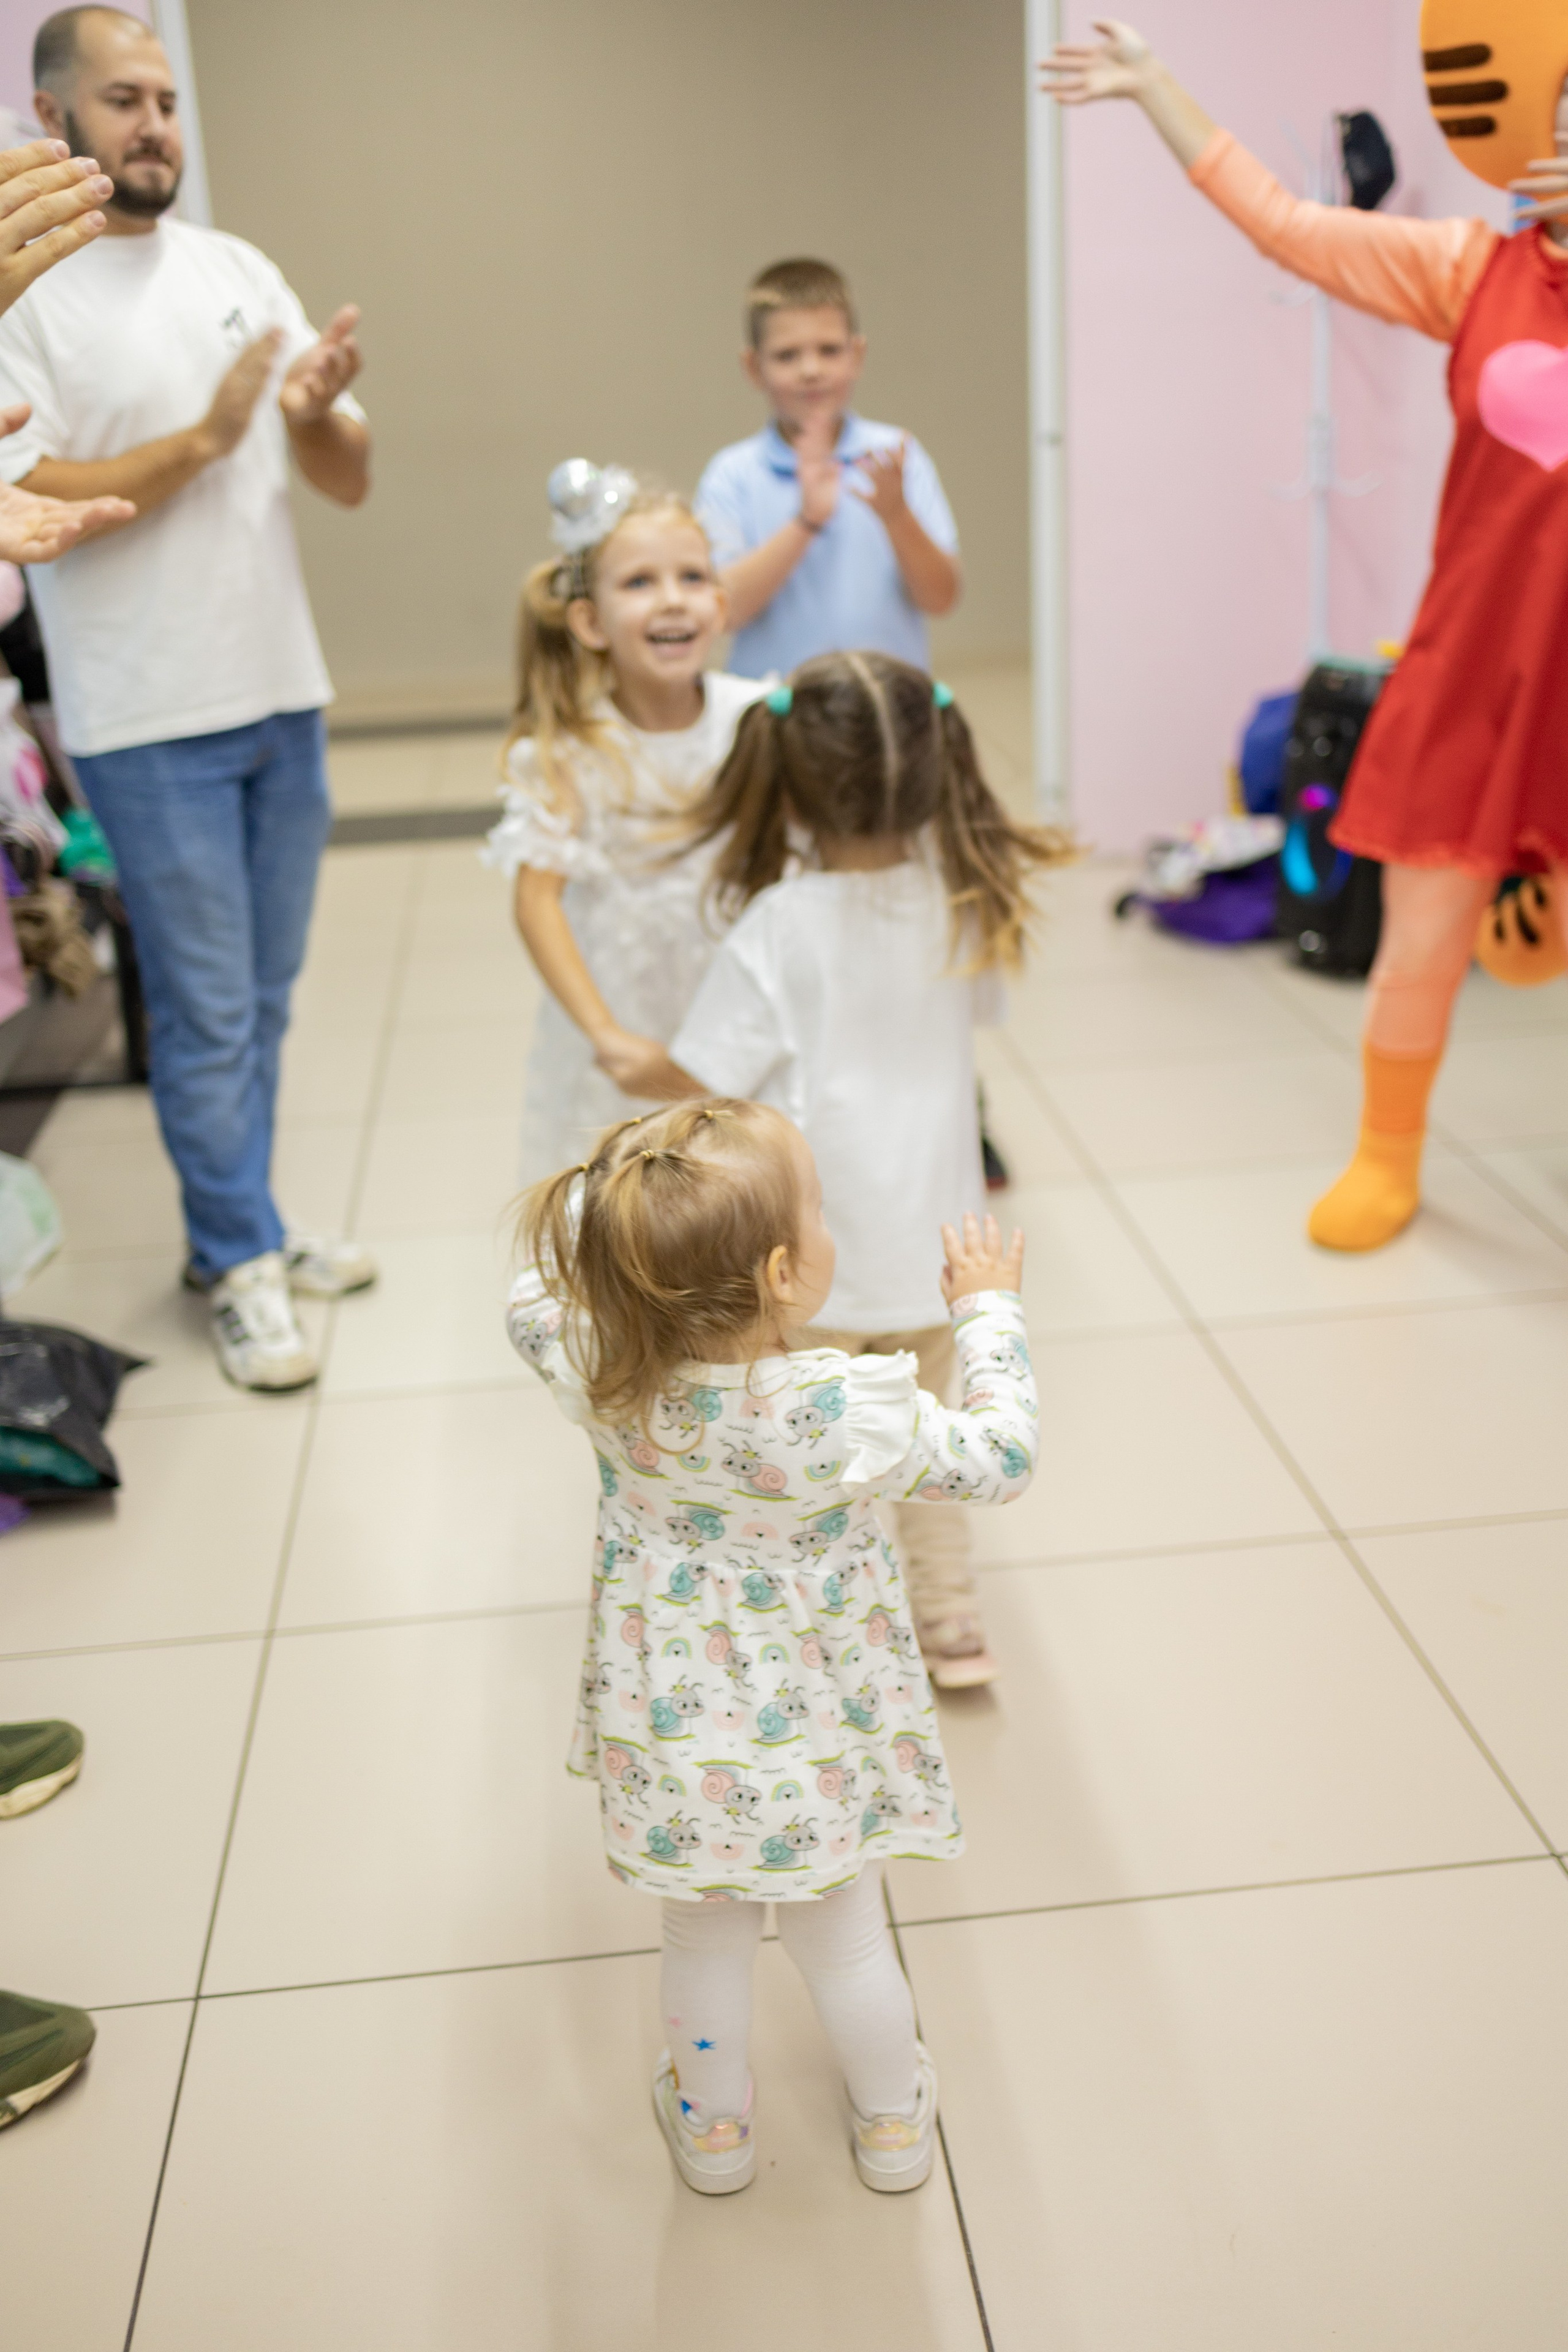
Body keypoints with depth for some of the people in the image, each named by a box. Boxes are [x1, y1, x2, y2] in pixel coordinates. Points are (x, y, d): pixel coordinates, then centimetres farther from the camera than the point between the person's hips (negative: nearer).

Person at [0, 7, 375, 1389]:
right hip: (152, 720, -5)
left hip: (284, 697, 6)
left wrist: (320, 416, -13)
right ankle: (245, 1268, 16)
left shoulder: (241, 270, 9)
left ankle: (235, 1231, 30)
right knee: (205, 1012, 2)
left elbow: (351, 486, 9)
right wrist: (208, 436, -18)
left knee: (261, 999, 14)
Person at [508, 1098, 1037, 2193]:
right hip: (814, 1739, -2)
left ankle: (713, 2124, 47)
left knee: (707, 1930, 26)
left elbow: (533, 1299, 0)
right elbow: (1003, 1457, -15)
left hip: (677, 1732, 2)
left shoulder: (608, 1376, -24)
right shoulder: (848, 1414, -33)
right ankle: (892, 2123, 47)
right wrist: (990, 1307, -4)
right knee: (844, 1936, 23)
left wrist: (616, 1199, -2)